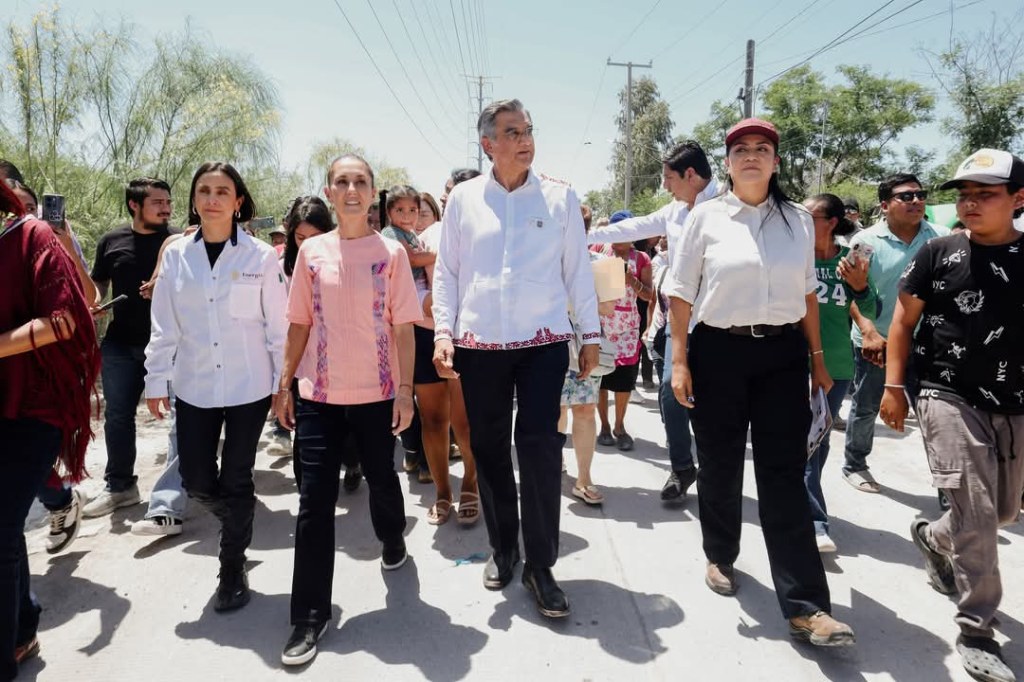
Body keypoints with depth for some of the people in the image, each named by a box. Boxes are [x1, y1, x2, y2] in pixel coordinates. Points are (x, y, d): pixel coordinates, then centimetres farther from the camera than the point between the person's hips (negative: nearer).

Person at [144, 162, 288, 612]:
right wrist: (156, 381, 5)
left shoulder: (261, 256, -4)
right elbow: (164, 326, 6)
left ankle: (232, 570, 24)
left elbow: (277, 325, -3)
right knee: (197, 482, 7)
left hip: (248, 386, -3)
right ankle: (239, 525, 40)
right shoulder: (176, 255, 3)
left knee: (235, 481, 5)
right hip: (194, 387, 3)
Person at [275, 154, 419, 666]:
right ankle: (309, 616, 11)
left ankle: (392, 541, 49)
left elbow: (403, 326, -3)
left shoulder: (391, 253, -2)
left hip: (376, 393, -1)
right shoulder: (311, 252, 4)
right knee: (315, 500, 1)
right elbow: (300, 325, 7)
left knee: (381, 479, 16)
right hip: (318, 394, 1)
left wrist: (405, 388, -8)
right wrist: (285, 384, 5)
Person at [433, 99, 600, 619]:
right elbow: (446, 272, 8)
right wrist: (443, 331, -1)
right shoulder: (463, 199, 6)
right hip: (478, 343, 2)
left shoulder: (559, 197, 5)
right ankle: (503, 547, 30)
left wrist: (591, 333, 5)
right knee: (489, 448, 9)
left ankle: (540, 565, 11)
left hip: (543, 341, -1)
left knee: (541, 450, -5)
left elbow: (577, 269, 7)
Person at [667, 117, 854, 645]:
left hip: (783, 355, 2)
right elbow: (682, 293, -1)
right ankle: (720, 556, 36)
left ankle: (805, 605, 3)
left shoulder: (798, 221, 8)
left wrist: (817, 358, 11)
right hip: (719, 352, -1)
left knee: (784, 474, 0)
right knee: (719, 467, 11)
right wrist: (679, 360, -6)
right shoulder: (706, 217, 0)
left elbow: (807, 294, 13)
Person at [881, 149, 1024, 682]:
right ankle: (976, 631, 6)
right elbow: (903, 320, 2)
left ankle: (931, 538, 46)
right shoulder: (937, 254, -3)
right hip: (949, 397, -4)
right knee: (974, 514, -7)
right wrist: (893, 386, -3)